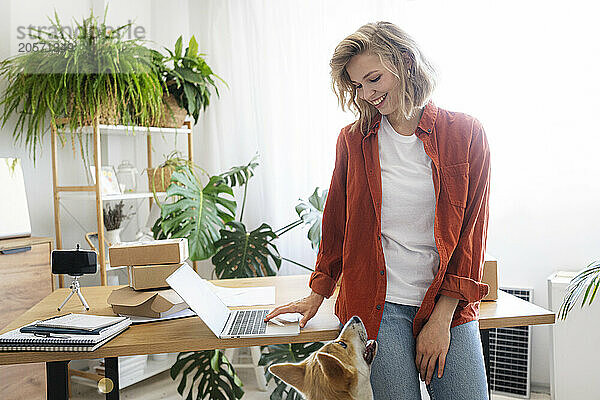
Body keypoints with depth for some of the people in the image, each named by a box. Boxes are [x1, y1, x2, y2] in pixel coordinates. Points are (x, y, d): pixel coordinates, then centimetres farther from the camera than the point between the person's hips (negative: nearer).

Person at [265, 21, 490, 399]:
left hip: (450, 305, 0)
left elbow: (471, 233, -1)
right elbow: (336, 224, 13)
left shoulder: (466, 134, 0)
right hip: (378, 305, 0)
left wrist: (442, 318, -6)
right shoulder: (354, 140, 4)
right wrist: (317, 295, 13)